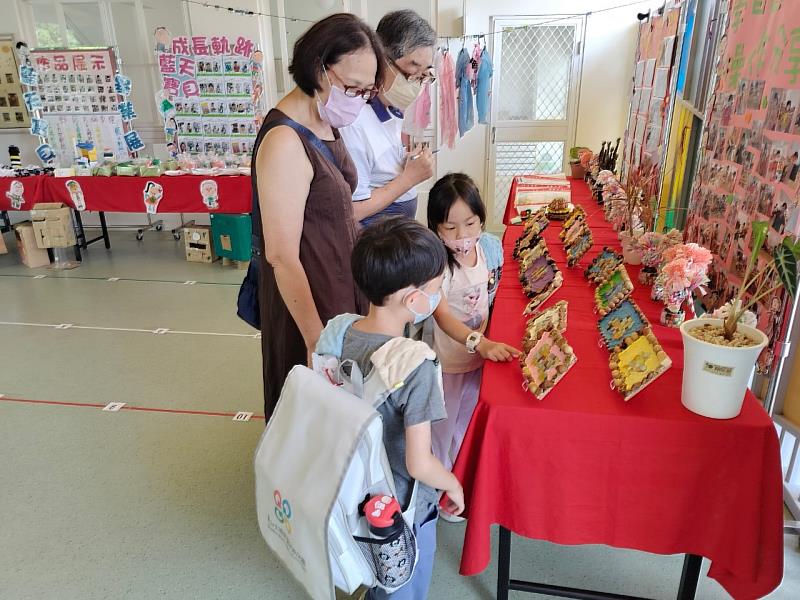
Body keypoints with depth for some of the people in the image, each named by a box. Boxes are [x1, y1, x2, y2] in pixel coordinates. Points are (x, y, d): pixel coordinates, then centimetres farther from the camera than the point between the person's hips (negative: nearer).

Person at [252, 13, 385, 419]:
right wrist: (317, 340, -22)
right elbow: (283, 256, -25)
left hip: (342, 281, 9)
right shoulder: (285, 142, -25)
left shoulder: (324, 124, 2)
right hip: (308, 294, -9)